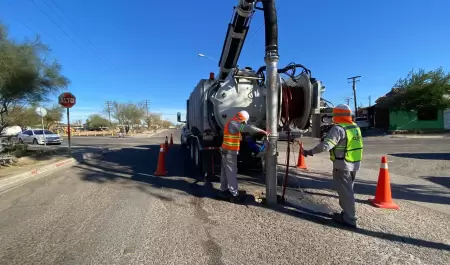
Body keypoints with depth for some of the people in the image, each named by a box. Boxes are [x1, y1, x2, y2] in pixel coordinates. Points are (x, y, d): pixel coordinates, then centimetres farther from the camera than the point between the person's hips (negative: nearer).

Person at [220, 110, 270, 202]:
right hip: (229, 152, -10)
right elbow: (247, 128, -27)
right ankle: (234, 194, 2)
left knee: (225, 172, 15)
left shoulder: (233, 123, 16)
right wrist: (262, 131, -28)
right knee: (231, 173, -5)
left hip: (228, 151, 10)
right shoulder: (233, 123, -18)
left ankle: (224, 190, 25)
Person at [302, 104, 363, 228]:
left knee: (345, 191, 1)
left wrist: (310, 152, -21)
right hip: (355, 163, 9)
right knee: (348, 189, 20)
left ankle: (349, 219, 9)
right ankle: (348, 213, 32)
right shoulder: (355, 127, 10)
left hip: (343, 165, -9)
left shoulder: (338, 129, -20)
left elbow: (326, 145, -28)